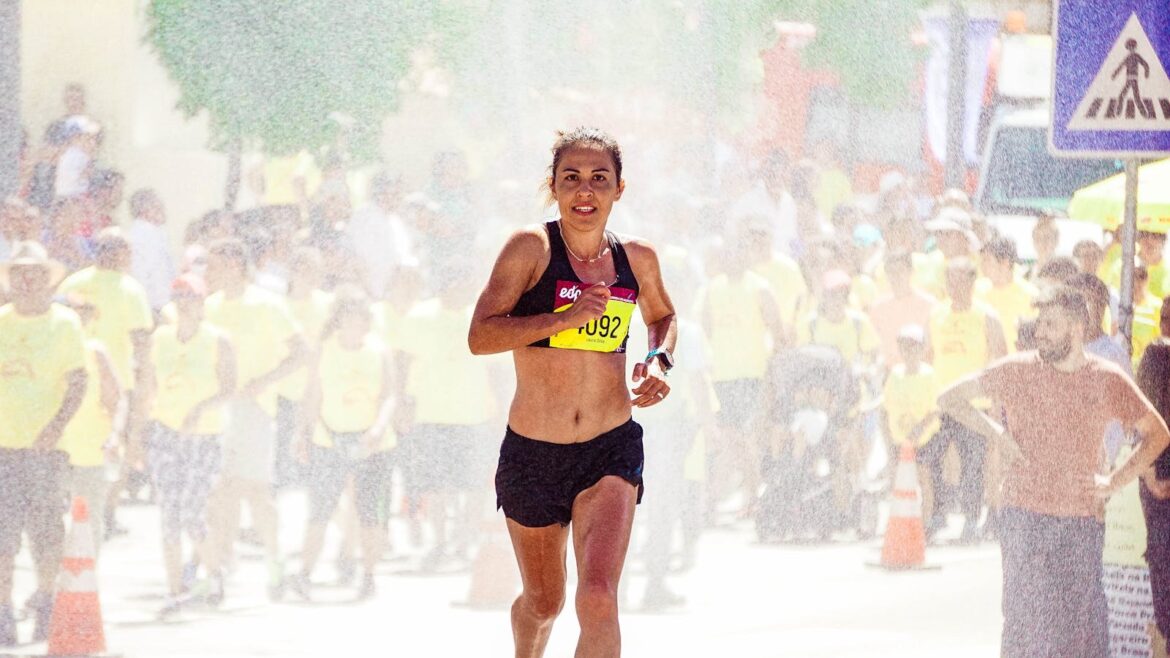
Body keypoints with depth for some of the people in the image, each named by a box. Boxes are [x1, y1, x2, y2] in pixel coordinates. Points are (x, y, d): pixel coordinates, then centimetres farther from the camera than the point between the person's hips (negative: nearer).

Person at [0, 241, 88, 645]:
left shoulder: (64, 322, 3)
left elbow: (78, 382, -1)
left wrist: (57, 426, -13)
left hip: (46, 443, -1)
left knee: (46, 527, 2)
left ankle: (45, 605, 19)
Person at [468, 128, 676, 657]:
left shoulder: (637, 259, 4)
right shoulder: (531, 248, -8)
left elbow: (663, 316, 27)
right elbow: (480, 336, -17)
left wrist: (659, 360, 6)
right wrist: (566, 317, -25)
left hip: (611, 451, 1)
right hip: (533, 454, -1)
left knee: (598, 597, -19)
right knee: (543, 602, 16)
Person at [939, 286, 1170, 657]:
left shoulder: (1107, 380, 2)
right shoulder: (1018, 371, 1)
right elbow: (949, 398, 8)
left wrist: (1115, 482, 2)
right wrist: (996, 434, -4)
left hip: (1083, 519, 1)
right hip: (1025, 516, -1)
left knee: (1082, 623, 0)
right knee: (1028, 621, -5)